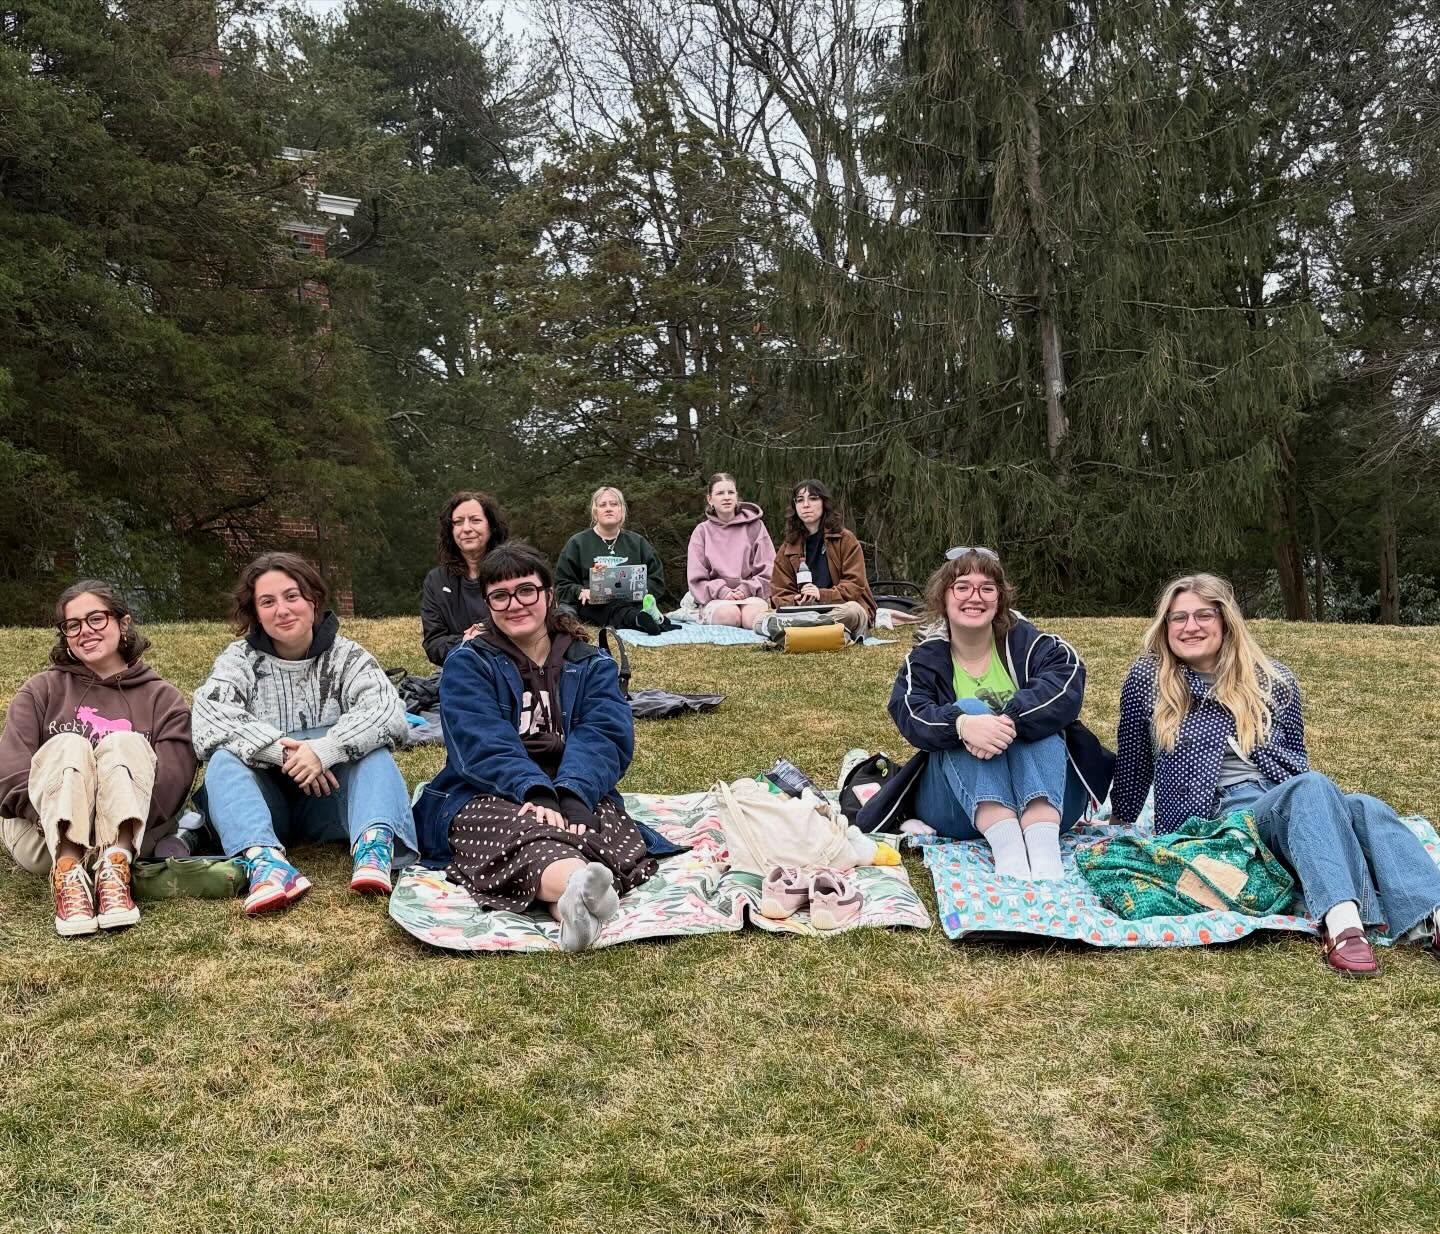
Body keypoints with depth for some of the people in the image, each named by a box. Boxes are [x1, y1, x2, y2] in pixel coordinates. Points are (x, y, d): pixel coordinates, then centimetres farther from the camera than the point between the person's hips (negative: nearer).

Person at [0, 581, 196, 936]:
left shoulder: (162, 699, 13)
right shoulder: (41, 691, 16)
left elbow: (172, 781, -3)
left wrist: (116, 821, -20)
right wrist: (58, 810, -19)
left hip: (129, 833, 0)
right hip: (42, 834, 1)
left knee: (126, 743, -24)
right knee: (67, 745, -24)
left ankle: (115, 867, -46)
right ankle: (68, 872, -46)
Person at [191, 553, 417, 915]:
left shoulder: (346, 656, -1)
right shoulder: (239, 660, 0)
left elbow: (388, 712, -20)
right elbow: (208, 723, -18)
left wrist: (324, 750, -34)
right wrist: (282, 752, -29)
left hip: (329, 798, 0)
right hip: (267, 802, 1)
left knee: (374, 748, -24)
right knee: (224, 760, -26)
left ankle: (374, 846, -49)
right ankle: (263, 859, -51)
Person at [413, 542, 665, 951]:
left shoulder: (593, 665, 14)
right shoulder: (467, 665, 9)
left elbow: (602, 736, -5)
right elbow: (485, 744, -10)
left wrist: (573, 796, -27)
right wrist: (536, 793, -29)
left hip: (574, 792, 2)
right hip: (486, 797, -2)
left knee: (612, 827, -34)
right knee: (527, 833, -38)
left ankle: (573, 906, -69)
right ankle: (581, 886, -73)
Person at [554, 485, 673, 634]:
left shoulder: (637, 542, 21)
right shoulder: (577, 543, 15)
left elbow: (657, 580, 17)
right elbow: (562, 585, 12)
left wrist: (643, 589, -6)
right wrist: (581, 592, -11)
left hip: (632, 602, 3)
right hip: (595, 607, -3)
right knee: (616, 608, -38)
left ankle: (642, 618, -65)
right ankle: (639, 618, -66)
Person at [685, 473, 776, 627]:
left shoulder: (754, 526, 12)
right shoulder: (702, 532, 14)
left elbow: (767, 571, 7)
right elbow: (696, 578, 6)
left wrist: (746, 589, -10)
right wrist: (721, 591, -12)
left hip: (751, 594, 1)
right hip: (715, 598, -1)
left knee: (753, 614, -36)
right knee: (730, 614, -37)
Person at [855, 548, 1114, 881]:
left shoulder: (1027, 643, 0)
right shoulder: (924, 662, 3)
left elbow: (1068, 679, -21)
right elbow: (911, 715, -19)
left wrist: (1010, 721, -38)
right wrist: (961, 724, -41)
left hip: (1042, 796, 0)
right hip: (959, 808, 0)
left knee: (1033, 714, -25)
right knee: (968, 709, -24)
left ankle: (1044, 842, -47)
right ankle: (1005, 843, -45)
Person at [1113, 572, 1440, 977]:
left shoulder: (1273, 681, 12)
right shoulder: (1147, 679, 4)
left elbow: (1295, 761, 19)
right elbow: (1132, 765, 12)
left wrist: (1323, 803, 4)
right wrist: (1121, 833, 18)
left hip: (1286, 808, 4)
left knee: (1365, 808, -30)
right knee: (1312, 787, -34)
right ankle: (1341, 923, -56)